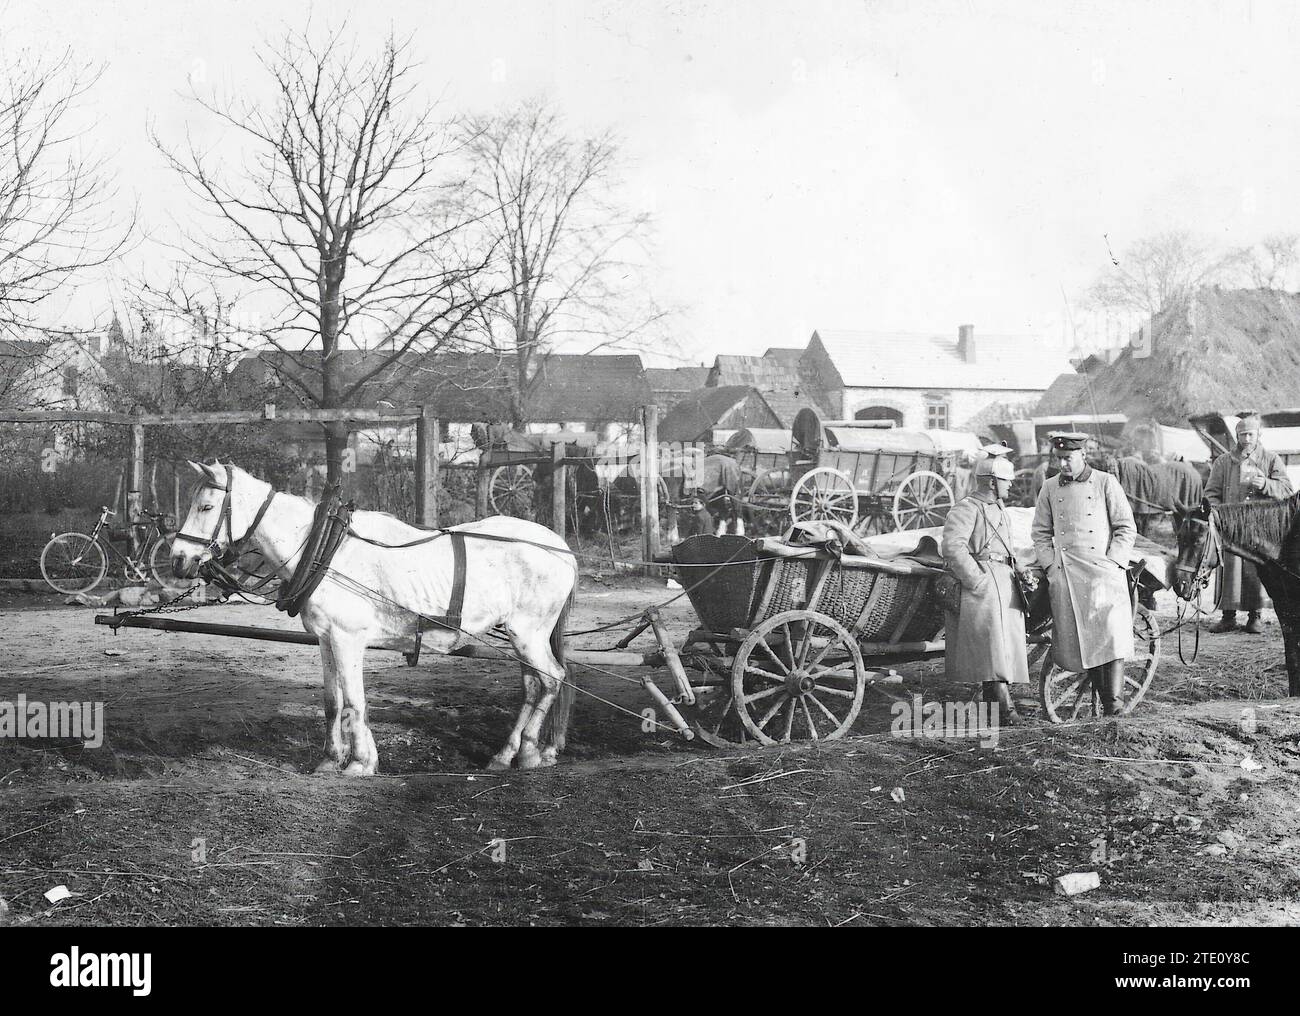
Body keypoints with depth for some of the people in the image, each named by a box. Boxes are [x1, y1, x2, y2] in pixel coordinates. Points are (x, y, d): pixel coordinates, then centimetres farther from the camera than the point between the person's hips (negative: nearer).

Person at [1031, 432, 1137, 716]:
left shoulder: (1105, 483, 4)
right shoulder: (1050, 488, 12)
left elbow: (1126, 528, 4)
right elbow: (1040, 532, 18)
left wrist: (1113, 562, -6)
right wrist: (1050, 565, 5)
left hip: (1104, 569, -3)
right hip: (1065, 575, 3)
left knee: (1111, 632, -14)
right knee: (1076, 637, -1)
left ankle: (1115, 700, -12)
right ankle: (1098, 695, 8)